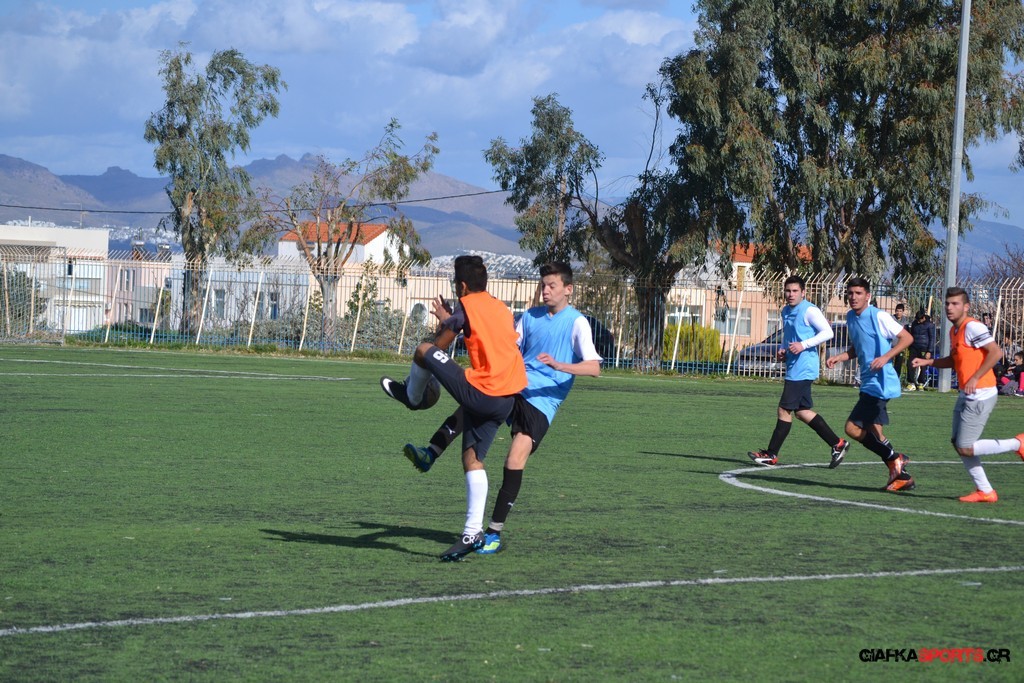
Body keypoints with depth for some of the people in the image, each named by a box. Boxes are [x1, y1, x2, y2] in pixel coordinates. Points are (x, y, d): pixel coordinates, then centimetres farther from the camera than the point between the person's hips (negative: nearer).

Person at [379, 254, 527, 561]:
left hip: (479, 394, -8)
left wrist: (444, 321, 23)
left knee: (423, 351, 2)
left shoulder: (467, 306, -5)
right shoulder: (502, 308, 18)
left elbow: (439, 346, 3)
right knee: (472, 459, 10)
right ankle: (472, 532, 2)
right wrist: (450, 318, 40)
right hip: (506, 400, 8)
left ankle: (411, 395, 33)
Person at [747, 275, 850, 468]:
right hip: (793, 368, 10)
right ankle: (837, 444, 18)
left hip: (803, 369, -10)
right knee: (802, 411, 11)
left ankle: (771, 455, -1)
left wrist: (803, 345, -21)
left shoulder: (809, 311, -11)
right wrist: (783, 350, 8)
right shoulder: (786, 311, 15)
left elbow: (827, 332, -14)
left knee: (784, 409, -7)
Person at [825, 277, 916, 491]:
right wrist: (839, 357, 7)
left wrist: (886, 357, -22)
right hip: (869, 383, 9)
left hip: (880, 383, -9)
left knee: (853, 428, -12)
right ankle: (902, 476, 17)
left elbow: (907, 337, -12)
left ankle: (893, 458, -2)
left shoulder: (879, 316, -12)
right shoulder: (851, 317, 12)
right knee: (873, 434, 11)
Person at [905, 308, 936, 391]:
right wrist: (910, 347, 14)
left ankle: (920, 384, 12)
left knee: (922, 367, 1)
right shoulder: (914, 323, 10)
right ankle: (911, 383, -3)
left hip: (924, 349, -4)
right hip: (914, 348, 4)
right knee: (910, 365, -7)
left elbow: (932, 338, -5)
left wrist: (929, 351, -10)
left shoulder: (930, 325, -5)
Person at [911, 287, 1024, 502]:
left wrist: (975, 378, -23)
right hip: (966, 396, 10)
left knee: (965, 448, -9)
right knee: (958, 443, 9)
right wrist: (928, 362, 14)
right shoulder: (954, 331, 14)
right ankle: (985, 491, 15)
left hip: (980, 395, -10)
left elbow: (996, 352, -22)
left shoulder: (973, 327, -15)